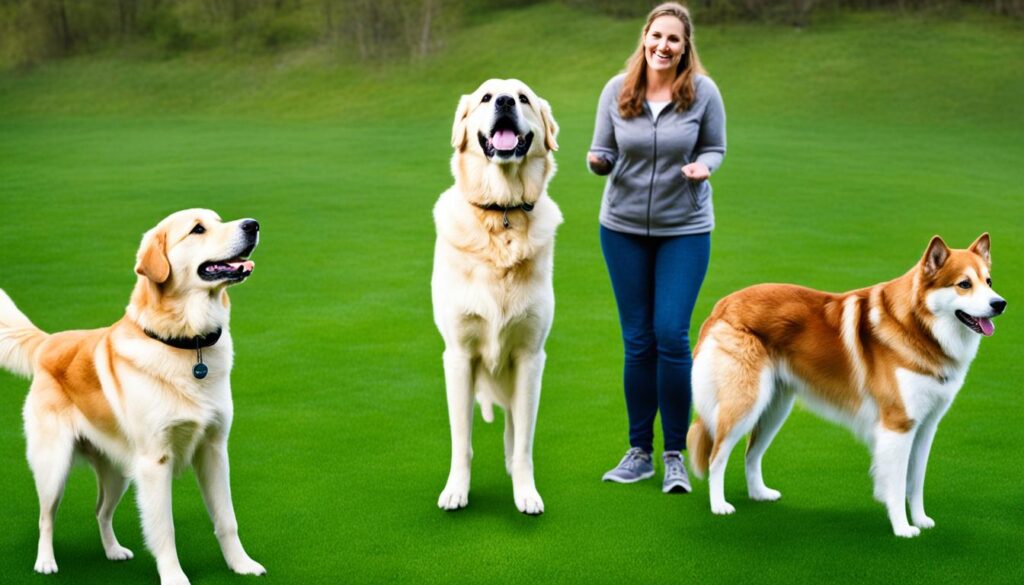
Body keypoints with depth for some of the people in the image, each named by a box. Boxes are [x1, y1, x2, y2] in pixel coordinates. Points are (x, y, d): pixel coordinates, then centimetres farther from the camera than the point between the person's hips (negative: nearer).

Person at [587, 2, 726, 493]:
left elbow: (715, 148, 3)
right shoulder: (617, 90, -3)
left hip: (685, 230, -2)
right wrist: (598, 161, -20)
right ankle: (639, 452, 18)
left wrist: (703, 167, -19)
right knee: (637, 341, 6)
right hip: (624, 228, 2)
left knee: (671, 337, -8)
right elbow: (604, 153, 4)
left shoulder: (703, 91, -7)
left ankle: (675, 455, 6)